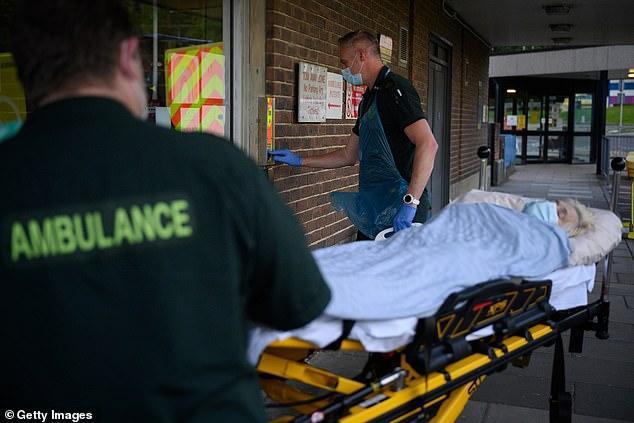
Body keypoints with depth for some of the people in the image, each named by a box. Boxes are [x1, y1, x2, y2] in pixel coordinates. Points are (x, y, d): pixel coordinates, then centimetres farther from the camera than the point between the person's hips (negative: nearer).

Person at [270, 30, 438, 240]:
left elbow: (428, 144, -24)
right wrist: (300, 161, 24)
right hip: (372, 209, 9)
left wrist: (410, 202, -30)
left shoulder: (394, 89, -11)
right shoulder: (369, 99, 19)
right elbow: (349, 155, 25)